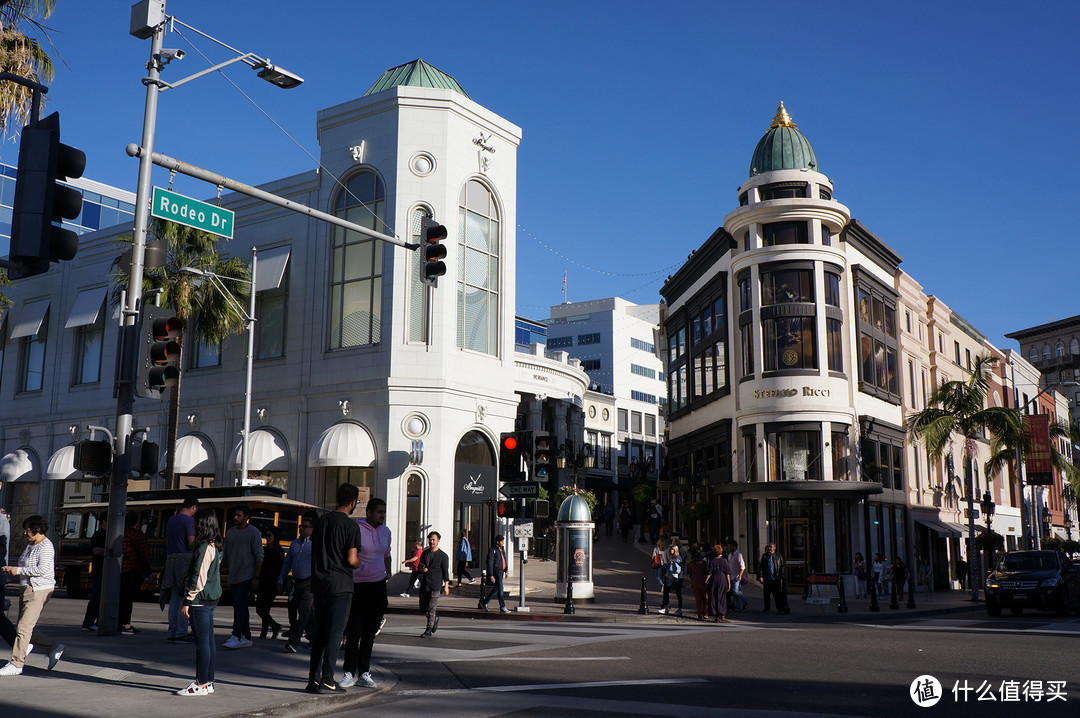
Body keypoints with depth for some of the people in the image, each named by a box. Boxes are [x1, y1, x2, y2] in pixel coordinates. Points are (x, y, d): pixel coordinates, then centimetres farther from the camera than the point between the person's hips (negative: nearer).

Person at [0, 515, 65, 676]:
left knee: (24, 627, -9)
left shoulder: (46, 546, -13)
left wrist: (19, 570, -16)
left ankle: (16, 663, -3)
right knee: (27, 627, 9)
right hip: (27, 589, 10)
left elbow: (42, 570, -22)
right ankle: (54, 648, 19)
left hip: (39, 590, -10)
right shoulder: (30, 545, 17)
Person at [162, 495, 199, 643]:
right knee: (185, 599, -4)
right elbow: (192, 544, -15)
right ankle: (181, 633, -4)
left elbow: (167, 542, 20)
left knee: (174, 599, 10)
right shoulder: (188, 521, -10)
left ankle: (172, 633, 11)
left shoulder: (171, 520, 16)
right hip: (185, 560, -8)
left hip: (171, 559, 8)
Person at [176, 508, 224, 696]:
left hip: (201, 601, -10)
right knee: (209, 641, 12)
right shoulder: (215, 547, 13)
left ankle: (201, 684, 1)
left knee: (202, 642, -4)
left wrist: (187, 601, -15)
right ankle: (208, 682, 18)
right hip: (211, 599, 10)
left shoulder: (204, 548, -16)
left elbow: (199, 578, -19)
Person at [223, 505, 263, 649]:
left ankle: (237, 636, -18)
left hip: (246, 576, -7)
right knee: (241, 606, 10)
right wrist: (230, 575, 13)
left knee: (239, 604, -16)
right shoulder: (230, 532, 13)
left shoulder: (254, 533, -5)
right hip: (234, 577, 7)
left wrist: (256, 577, -12)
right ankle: (246, 638, 16)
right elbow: (227, 555, 19)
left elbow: (259, 557, -7)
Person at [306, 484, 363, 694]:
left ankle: (313, 679, 14)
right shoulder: (351, 526, -10)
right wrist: (360, 564, 6)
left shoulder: (321, 521, 10)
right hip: (340, 583, -6)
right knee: (335, 631, -2)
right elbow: (352, 560, -14)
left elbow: (313, 552, 15)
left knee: (319, 631, 12)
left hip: (320, 582, 6)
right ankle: (327, 680, -3)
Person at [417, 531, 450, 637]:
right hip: (424, 584, 5)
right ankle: (435, 619, 31)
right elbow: (420, 567, 21)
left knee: (432, 608, -6)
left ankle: (429, 630, 0)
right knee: (423, 608, 6)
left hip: (435, 585, -5)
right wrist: (422, 569, -3)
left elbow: (445, 572, 0)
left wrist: (446, 585, -6)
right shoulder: (424, 553, 14)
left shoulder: (443, 556, 0)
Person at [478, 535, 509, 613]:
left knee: (496, 589, 13)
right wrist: (491, 575, -19)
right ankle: (502, 607, 1)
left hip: (501, 572, 9)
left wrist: (505, 571, 21)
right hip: (496, 572, -9)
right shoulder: (492, 550, -14)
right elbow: (490, 564, -16)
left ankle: (483, 603, 24)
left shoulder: (502, 549, 13)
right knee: (500, 589, -7)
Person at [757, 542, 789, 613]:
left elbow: (782, 567, 10)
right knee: (766, 595, 8)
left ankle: (780, 608, 5)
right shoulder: (764, 556, 6)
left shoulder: (778, 556, 7)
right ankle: (767, 609, 20)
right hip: (766, 579, 1)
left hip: (776, 579, -1)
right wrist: (760, 576, -7)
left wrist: (781, 577, 1)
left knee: (777, 594, -4)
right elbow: (760, 567, 3)